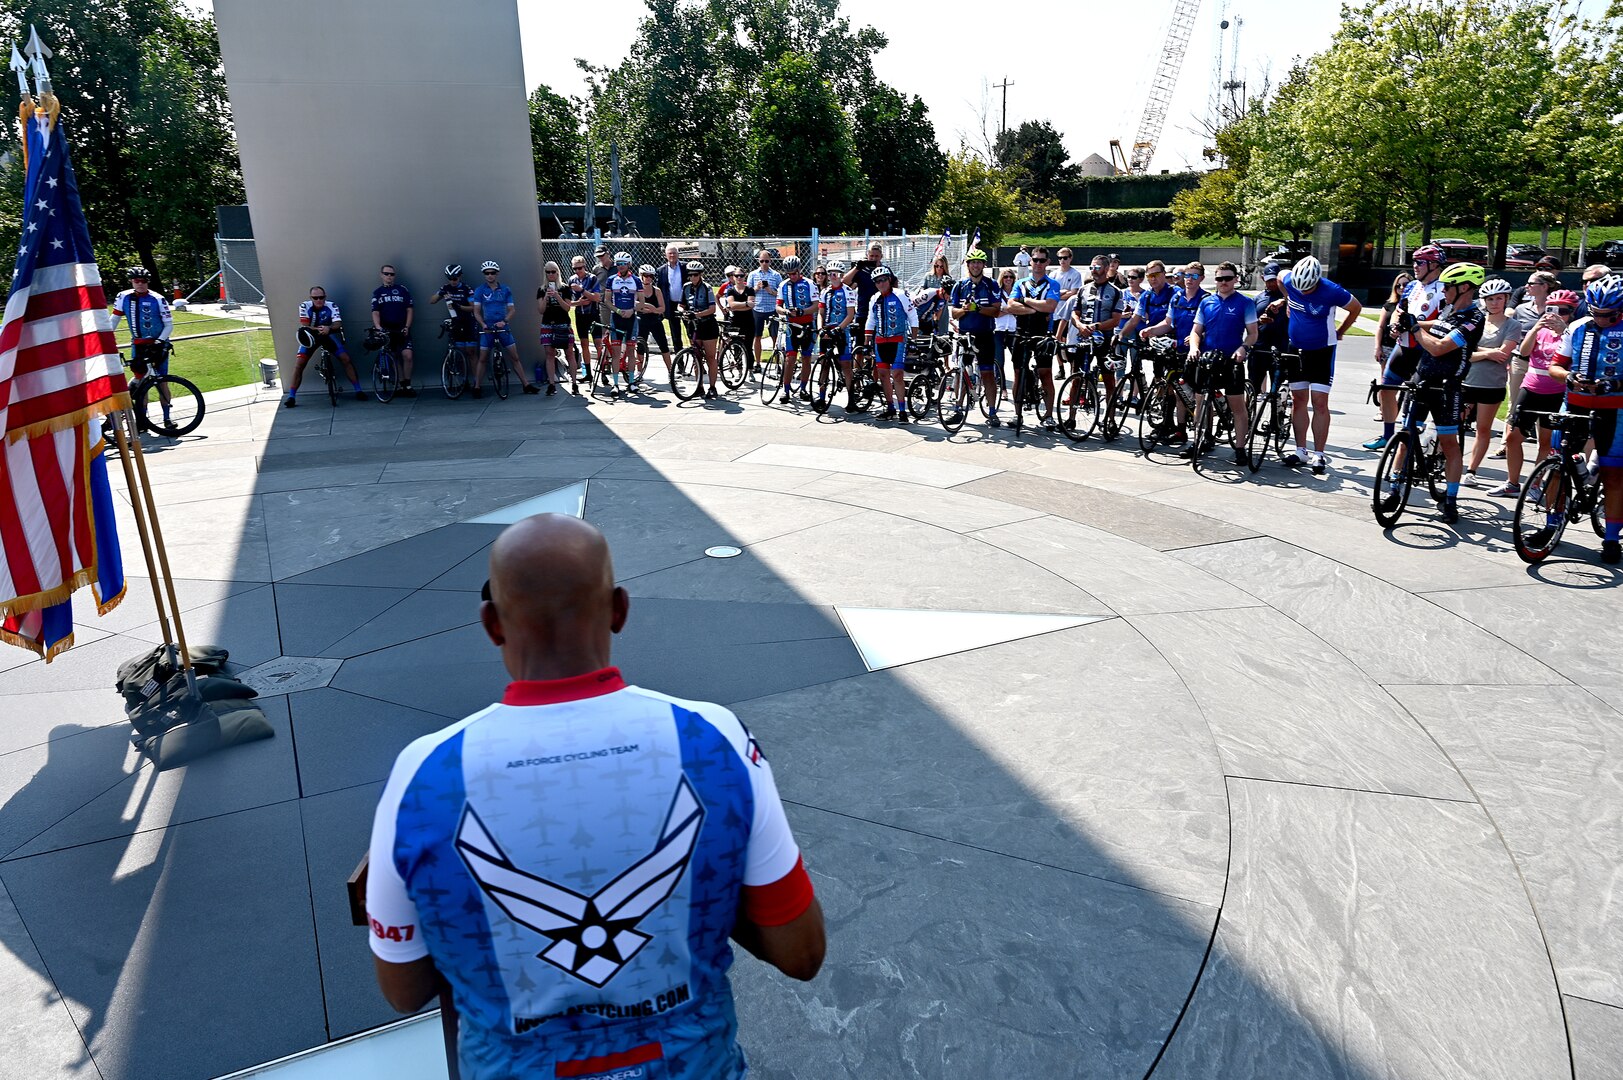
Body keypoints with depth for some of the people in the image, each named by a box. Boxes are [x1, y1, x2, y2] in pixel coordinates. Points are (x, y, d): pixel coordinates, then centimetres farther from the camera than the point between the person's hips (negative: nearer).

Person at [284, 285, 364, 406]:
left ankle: (358, 390, -2)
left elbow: (338, 324, -27)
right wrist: (318, 329, -41)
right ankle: (291, 397, -5)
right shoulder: (305, 306, -19)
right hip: (310, 336, -1)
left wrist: (328, 328, -48)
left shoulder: (332, 306, -18)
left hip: (328, 335, 1)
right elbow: (304, 326, -24)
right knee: (299, 364, -11)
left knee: (346, 359, -12)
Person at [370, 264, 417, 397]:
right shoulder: (377, 292, 9)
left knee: (407, 355, -16)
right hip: (386, 330, 1)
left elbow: (409, 310, 5)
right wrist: (378, 327, -16)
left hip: (401, 329, -1)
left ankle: (407, 386, -6)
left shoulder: (403, 290, 6)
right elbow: (375, 312, 1)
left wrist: (407, 327, -7)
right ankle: (402, 386, 9)